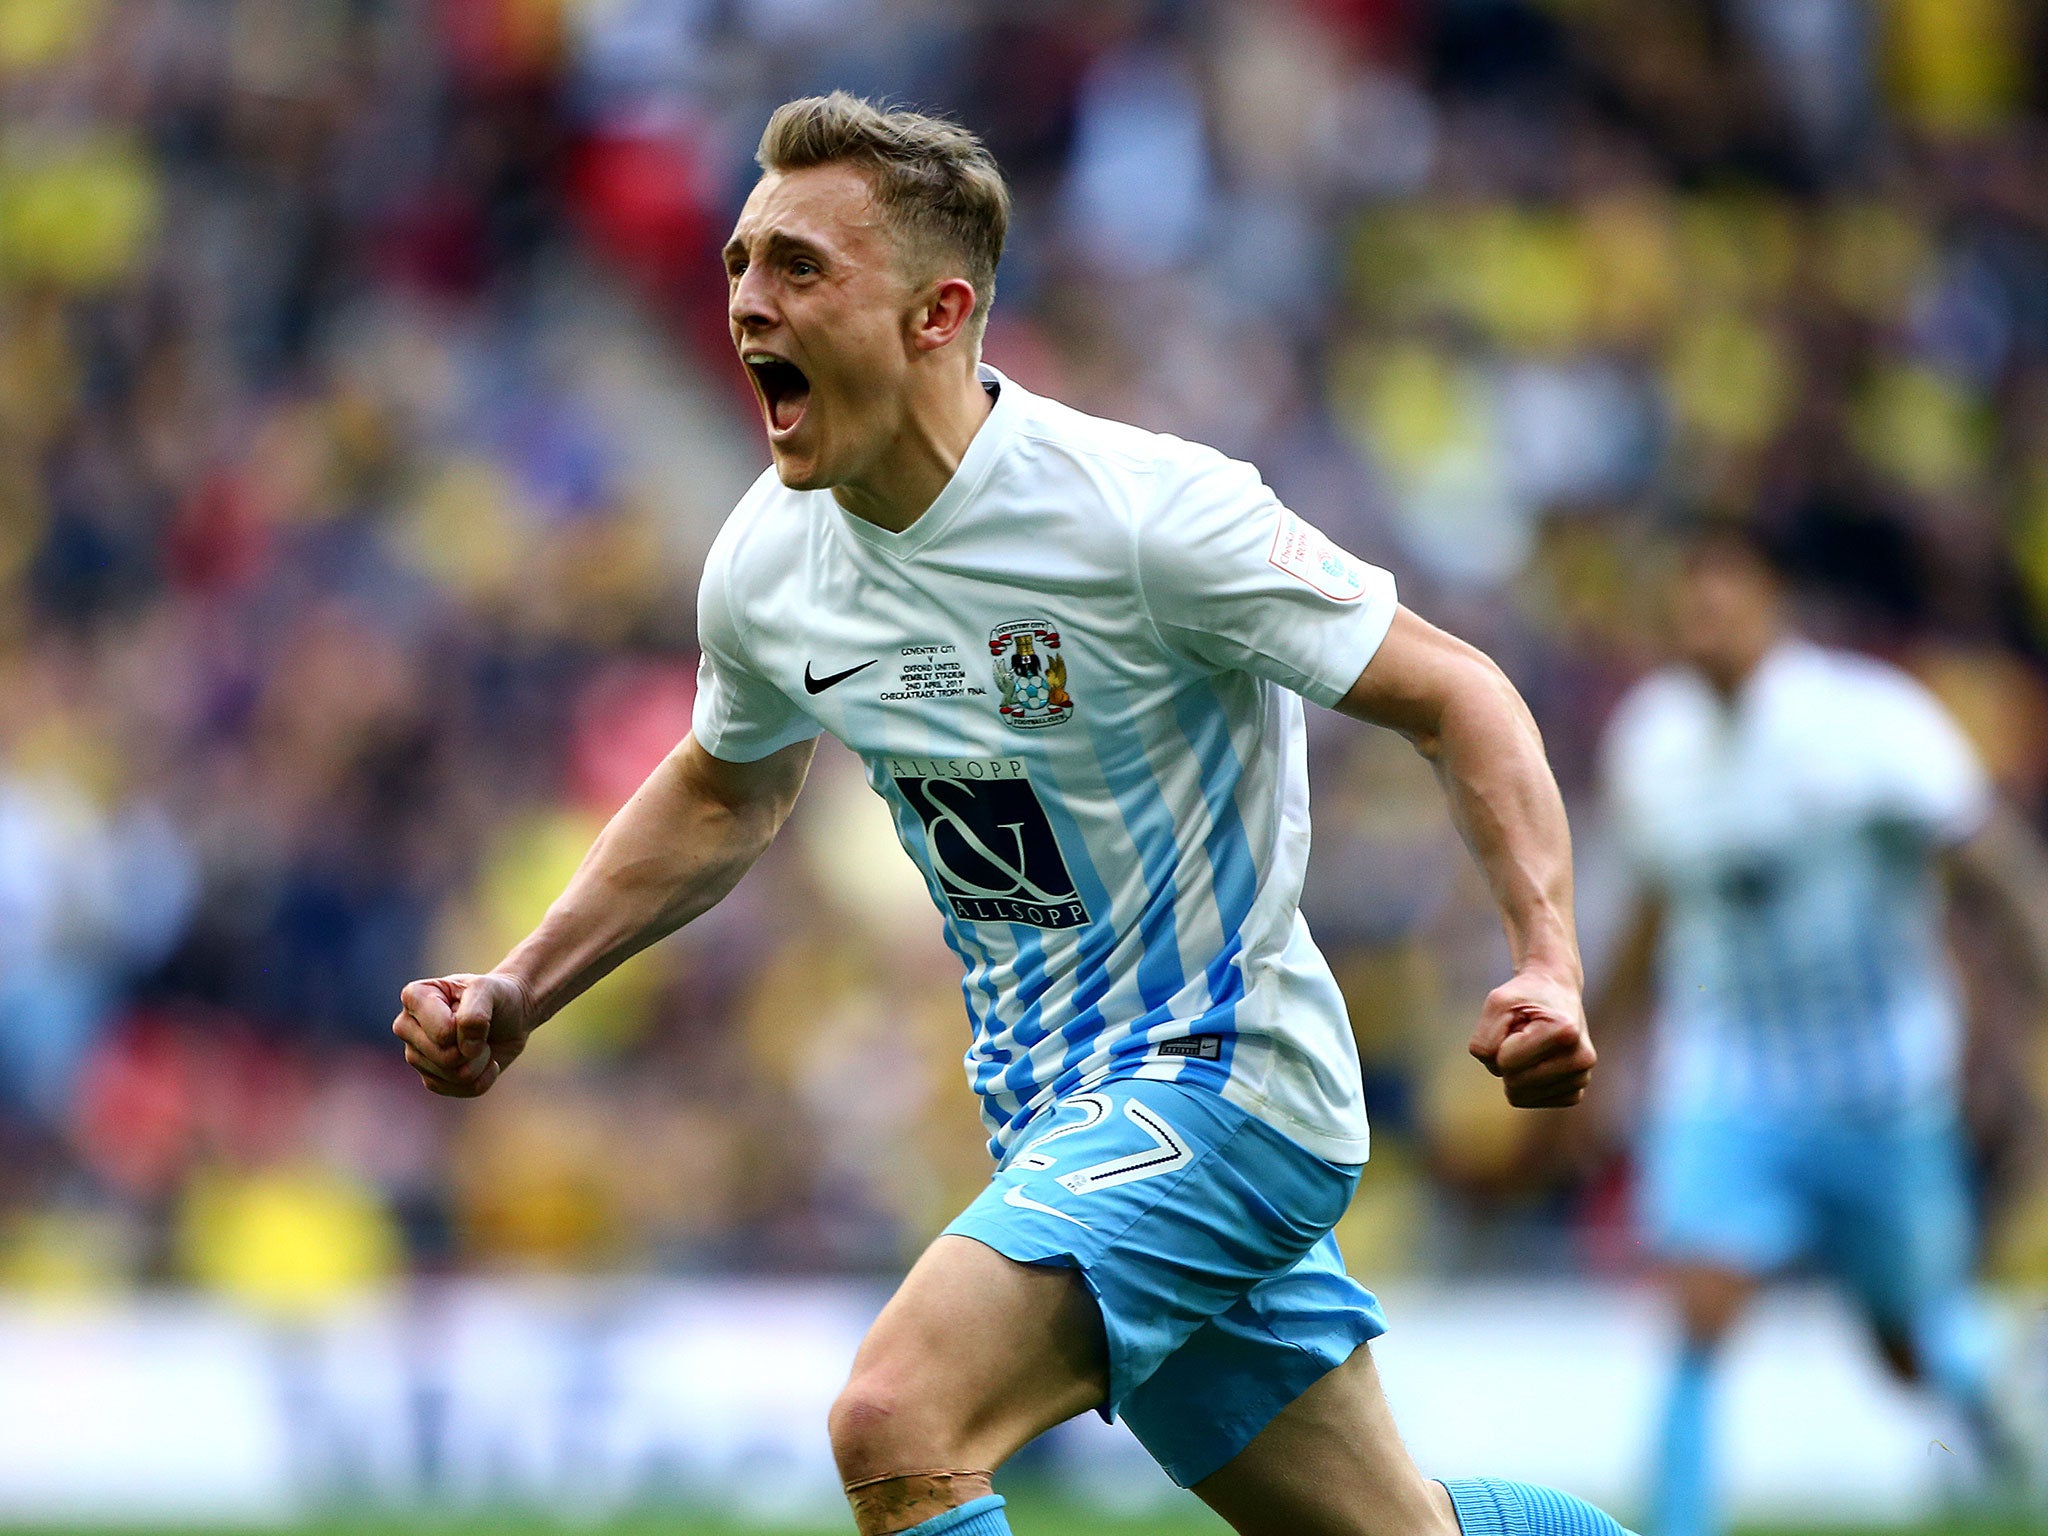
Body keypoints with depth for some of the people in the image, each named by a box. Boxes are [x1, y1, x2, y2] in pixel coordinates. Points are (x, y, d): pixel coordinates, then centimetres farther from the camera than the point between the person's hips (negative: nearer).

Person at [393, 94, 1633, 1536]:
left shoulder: (1142, 511, -21)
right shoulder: (767, 565, -1)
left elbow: (1456, 695, -15)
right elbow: (722, 796, 21)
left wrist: (1549, 970, -28)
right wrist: (518, 994, 11)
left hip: (1222, 1077, -7)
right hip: (1061, 1107, 7)